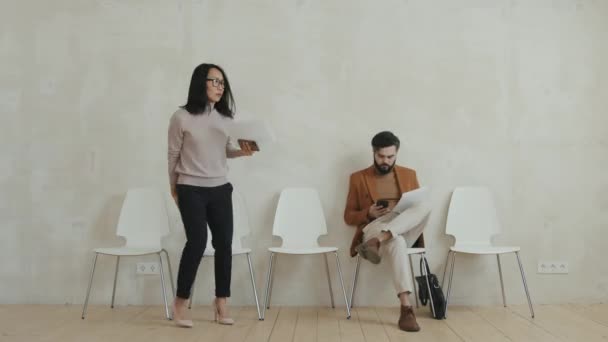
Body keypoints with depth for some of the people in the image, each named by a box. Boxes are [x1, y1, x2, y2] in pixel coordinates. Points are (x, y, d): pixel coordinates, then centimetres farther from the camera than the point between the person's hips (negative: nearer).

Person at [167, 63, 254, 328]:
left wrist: (242, 151, -7)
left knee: (224, 244, 3)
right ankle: (180, 302, 7)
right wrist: (174, 187, 9)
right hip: (191, 190, -4)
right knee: (197, 241, -12)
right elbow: (174, 155, 1)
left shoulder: (224, 118, 5)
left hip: (221, 189, 5)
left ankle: (221, 303, 16)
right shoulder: (182, 117, -8)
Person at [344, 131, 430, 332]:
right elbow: (348, 216, 9)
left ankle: (380, 239, -43)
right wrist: (368, 214, -12)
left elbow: (418, 206, 18)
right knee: (396, 242, -40)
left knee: (425, 205, -30)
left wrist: (413, 209, -8)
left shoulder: (409, 175, 17)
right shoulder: (358, 178, 10)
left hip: (405, 230, 3)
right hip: (373, 228, -2)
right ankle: (406, 309, -46)